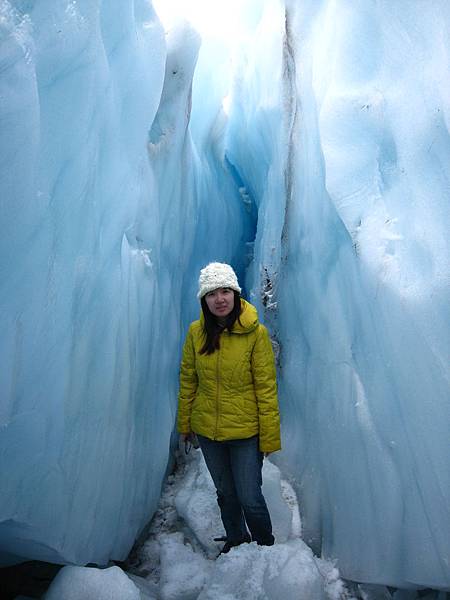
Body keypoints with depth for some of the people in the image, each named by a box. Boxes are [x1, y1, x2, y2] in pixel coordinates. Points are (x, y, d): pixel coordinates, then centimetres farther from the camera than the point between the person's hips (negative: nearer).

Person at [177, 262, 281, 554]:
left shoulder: (256, 332, -16)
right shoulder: (196, 331, -6)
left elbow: (266, 388, -12)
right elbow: (188, 380, 3)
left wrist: (270, 437, -11)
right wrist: (184, 424, 8)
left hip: (245, 431, -3)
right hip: (207, 430, 4)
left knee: (250, 498, 5)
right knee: (225, 493, 22)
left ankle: (266, 545, 36)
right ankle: (236, 538, 50)